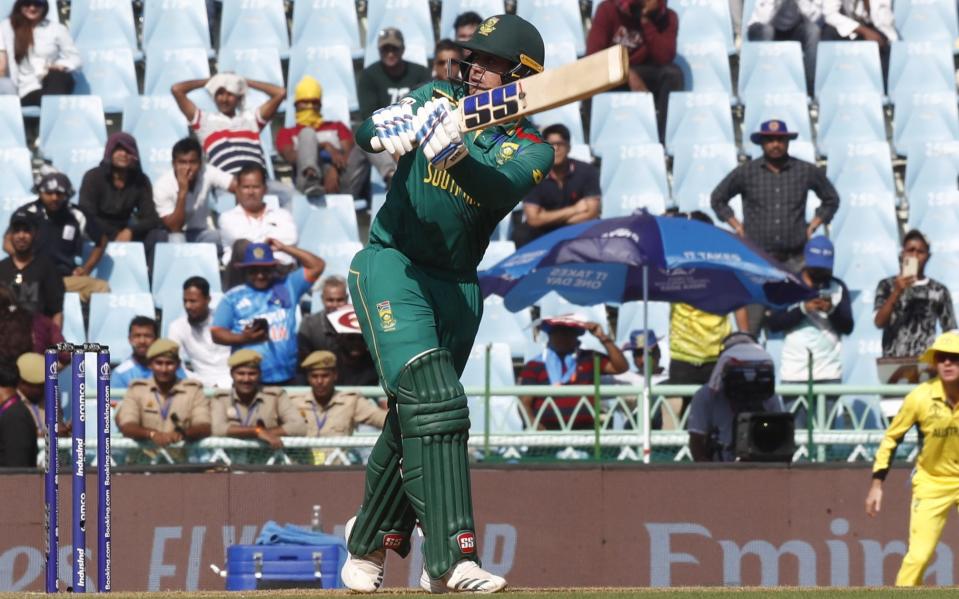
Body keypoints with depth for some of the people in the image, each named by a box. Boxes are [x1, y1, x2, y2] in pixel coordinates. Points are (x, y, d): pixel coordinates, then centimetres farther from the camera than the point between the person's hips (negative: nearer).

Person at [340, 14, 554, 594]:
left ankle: (368, 543, 31)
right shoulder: (442, 97, 4)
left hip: (457, 287, 3)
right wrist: (390, 129, -31)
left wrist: (455, 153, -43)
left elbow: (500, 187, -23)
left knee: (413, 423, 9)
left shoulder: (531, 151, 0)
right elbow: (364, 132, -8)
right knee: (432, 400, -19)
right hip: (392, 264, -3)